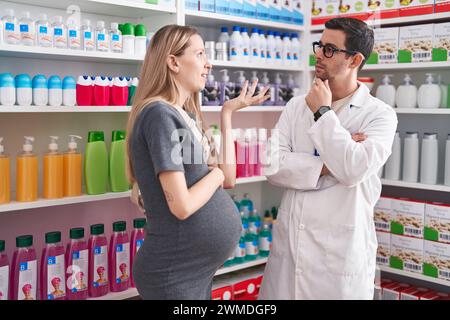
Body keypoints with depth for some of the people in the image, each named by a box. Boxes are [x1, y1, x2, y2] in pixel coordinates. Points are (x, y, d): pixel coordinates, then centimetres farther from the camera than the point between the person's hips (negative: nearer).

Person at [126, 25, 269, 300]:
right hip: (175, 274, -9)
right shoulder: (160, 114, -20)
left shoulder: (186, 115, 7)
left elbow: (228, 179, 6)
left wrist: (228, 113, 7)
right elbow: (182, 206, -25)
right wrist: (216, 173, -7)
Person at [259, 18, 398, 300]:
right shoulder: (297, 106, 5)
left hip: (341, 251, -4)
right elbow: (273, 165, -5)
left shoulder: (380, 115, -7)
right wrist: (329, 165, -15)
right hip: (288, 244, 4)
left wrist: (323, 112, -13)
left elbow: (354, 170, -23)